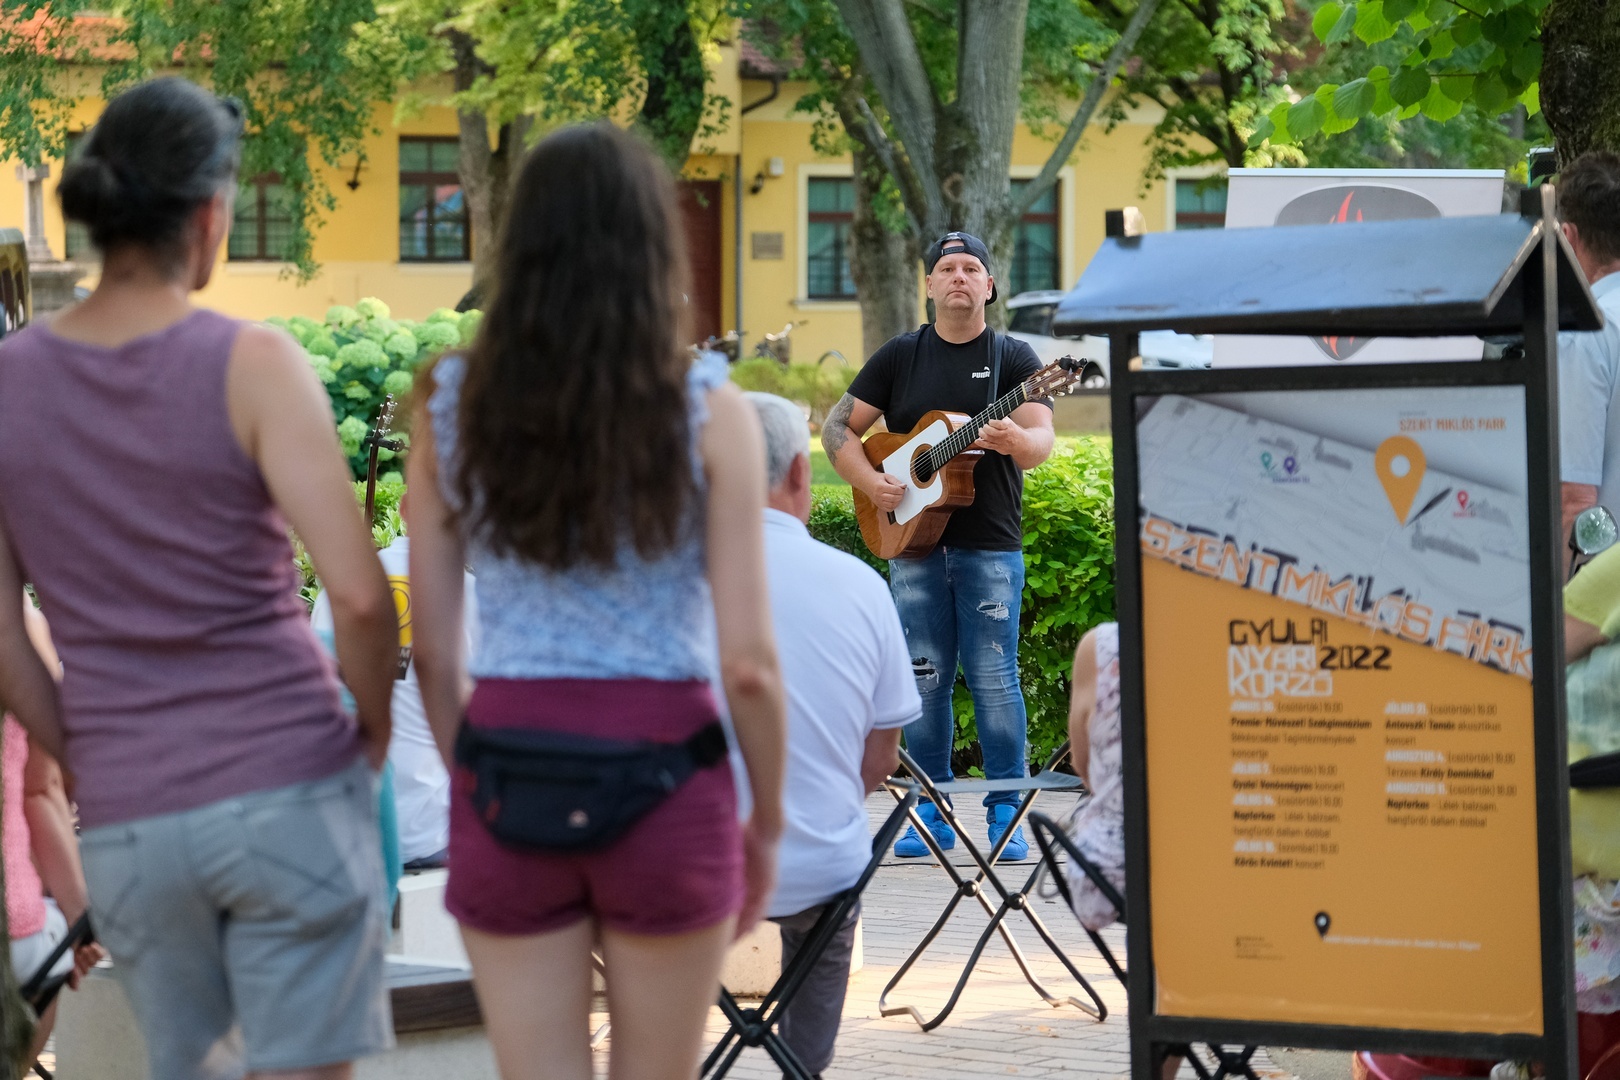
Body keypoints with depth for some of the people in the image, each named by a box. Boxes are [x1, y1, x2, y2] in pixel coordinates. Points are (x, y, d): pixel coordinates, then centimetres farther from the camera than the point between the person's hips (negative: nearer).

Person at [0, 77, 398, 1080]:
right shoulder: (252, 365, -9)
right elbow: (359, 593, -15)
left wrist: (89, 764, 15)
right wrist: (374, 727, 2)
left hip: (128, 820, 4)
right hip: (289, 791, -3)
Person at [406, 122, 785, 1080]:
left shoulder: (452, 406, 1)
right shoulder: (707, 410, -6)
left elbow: (433, 649, 4)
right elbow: (748, 661, -8)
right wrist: (768, 822, 5)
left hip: (508, 770, 2)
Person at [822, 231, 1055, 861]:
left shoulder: (1013, 358, 3)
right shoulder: (900, 357, 10)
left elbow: (1041, 442, -9)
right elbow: (838, 428, 11)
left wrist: (1012, 441, -32)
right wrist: (870, 483, -6)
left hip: (990, 546, -2)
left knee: (993, 676, -6)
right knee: (925, 678, 4)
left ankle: (1006, 815, -1)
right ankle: (933, 816, 11)